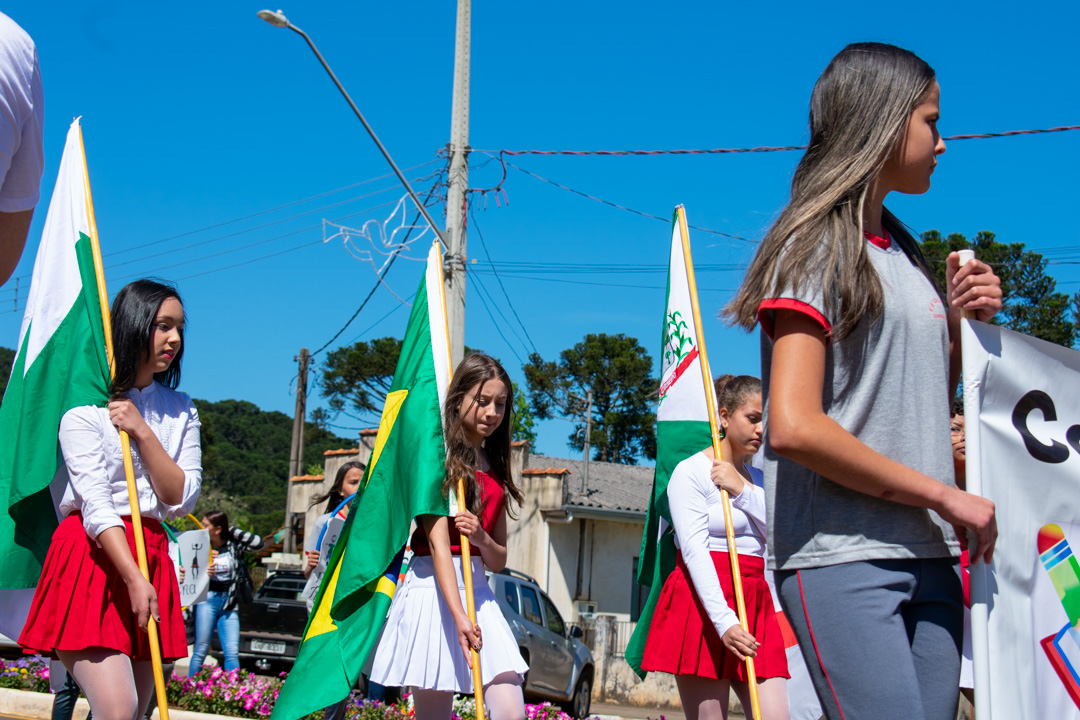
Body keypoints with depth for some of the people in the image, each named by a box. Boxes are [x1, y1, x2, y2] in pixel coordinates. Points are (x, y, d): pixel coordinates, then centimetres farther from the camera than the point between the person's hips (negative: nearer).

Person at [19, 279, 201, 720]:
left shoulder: (180, 411, 14)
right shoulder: (85, 407, -3)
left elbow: (181, 501, 3)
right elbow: (96, 505, -11)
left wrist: (142, 432, -7)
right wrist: (133, 580, -20)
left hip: (151, 556, 6)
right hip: (93, 556, -5)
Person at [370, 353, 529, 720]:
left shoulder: (495, 470, 18)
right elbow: (437, 540, -12)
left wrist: (483, 540, -7)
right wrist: (458, 615, -23)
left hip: (478, 592, 6)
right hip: (433, 589, -6)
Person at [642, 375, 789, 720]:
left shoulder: (758, 480, 19)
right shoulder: (691, 471, -2)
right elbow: (695, 550, -13)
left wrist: (741, 490, -7)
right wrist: (724, 621, -24)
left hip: (754, 605, 6)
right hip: (703, 602, -6)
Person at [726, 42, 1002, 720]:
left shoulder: (905, 254, 18)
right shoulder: (815, 246, -5)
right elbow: (794, 428, -17)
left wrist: (960, 321, 9)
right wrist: (947, 498, -11)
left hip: (930, 559, 8)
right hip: (842, 557, -7)